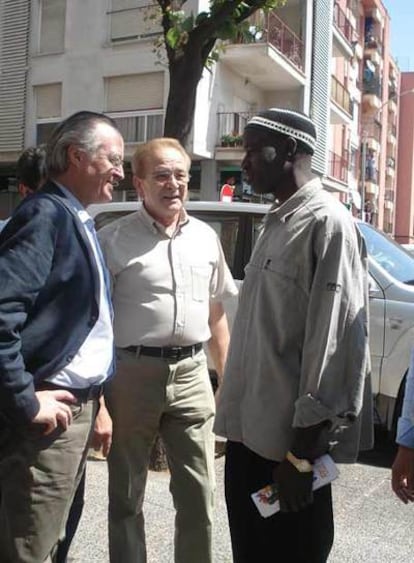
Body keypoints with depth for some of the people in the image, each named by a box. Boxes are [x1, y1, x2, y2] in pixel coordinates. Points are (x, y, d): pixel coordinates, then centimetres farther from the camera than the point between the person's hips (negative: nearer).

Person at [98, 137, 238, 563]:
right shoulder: (113, 240, -4)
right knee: (127, 494, 12)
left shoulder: (205, 237, 10)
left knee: (198, 493, 10)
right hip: (133, 373, -3)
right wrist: (96, 398, -12)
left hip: (191, 373, 4)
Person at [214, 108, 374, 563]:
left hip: (288, 439, -8)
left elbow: (332, 342, -19)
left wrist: (303, 448, -18)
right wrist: (234, 412, 17)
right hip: (249, 430, 8)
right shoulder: (275, 223, 13)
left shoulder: (327, 223, -14)